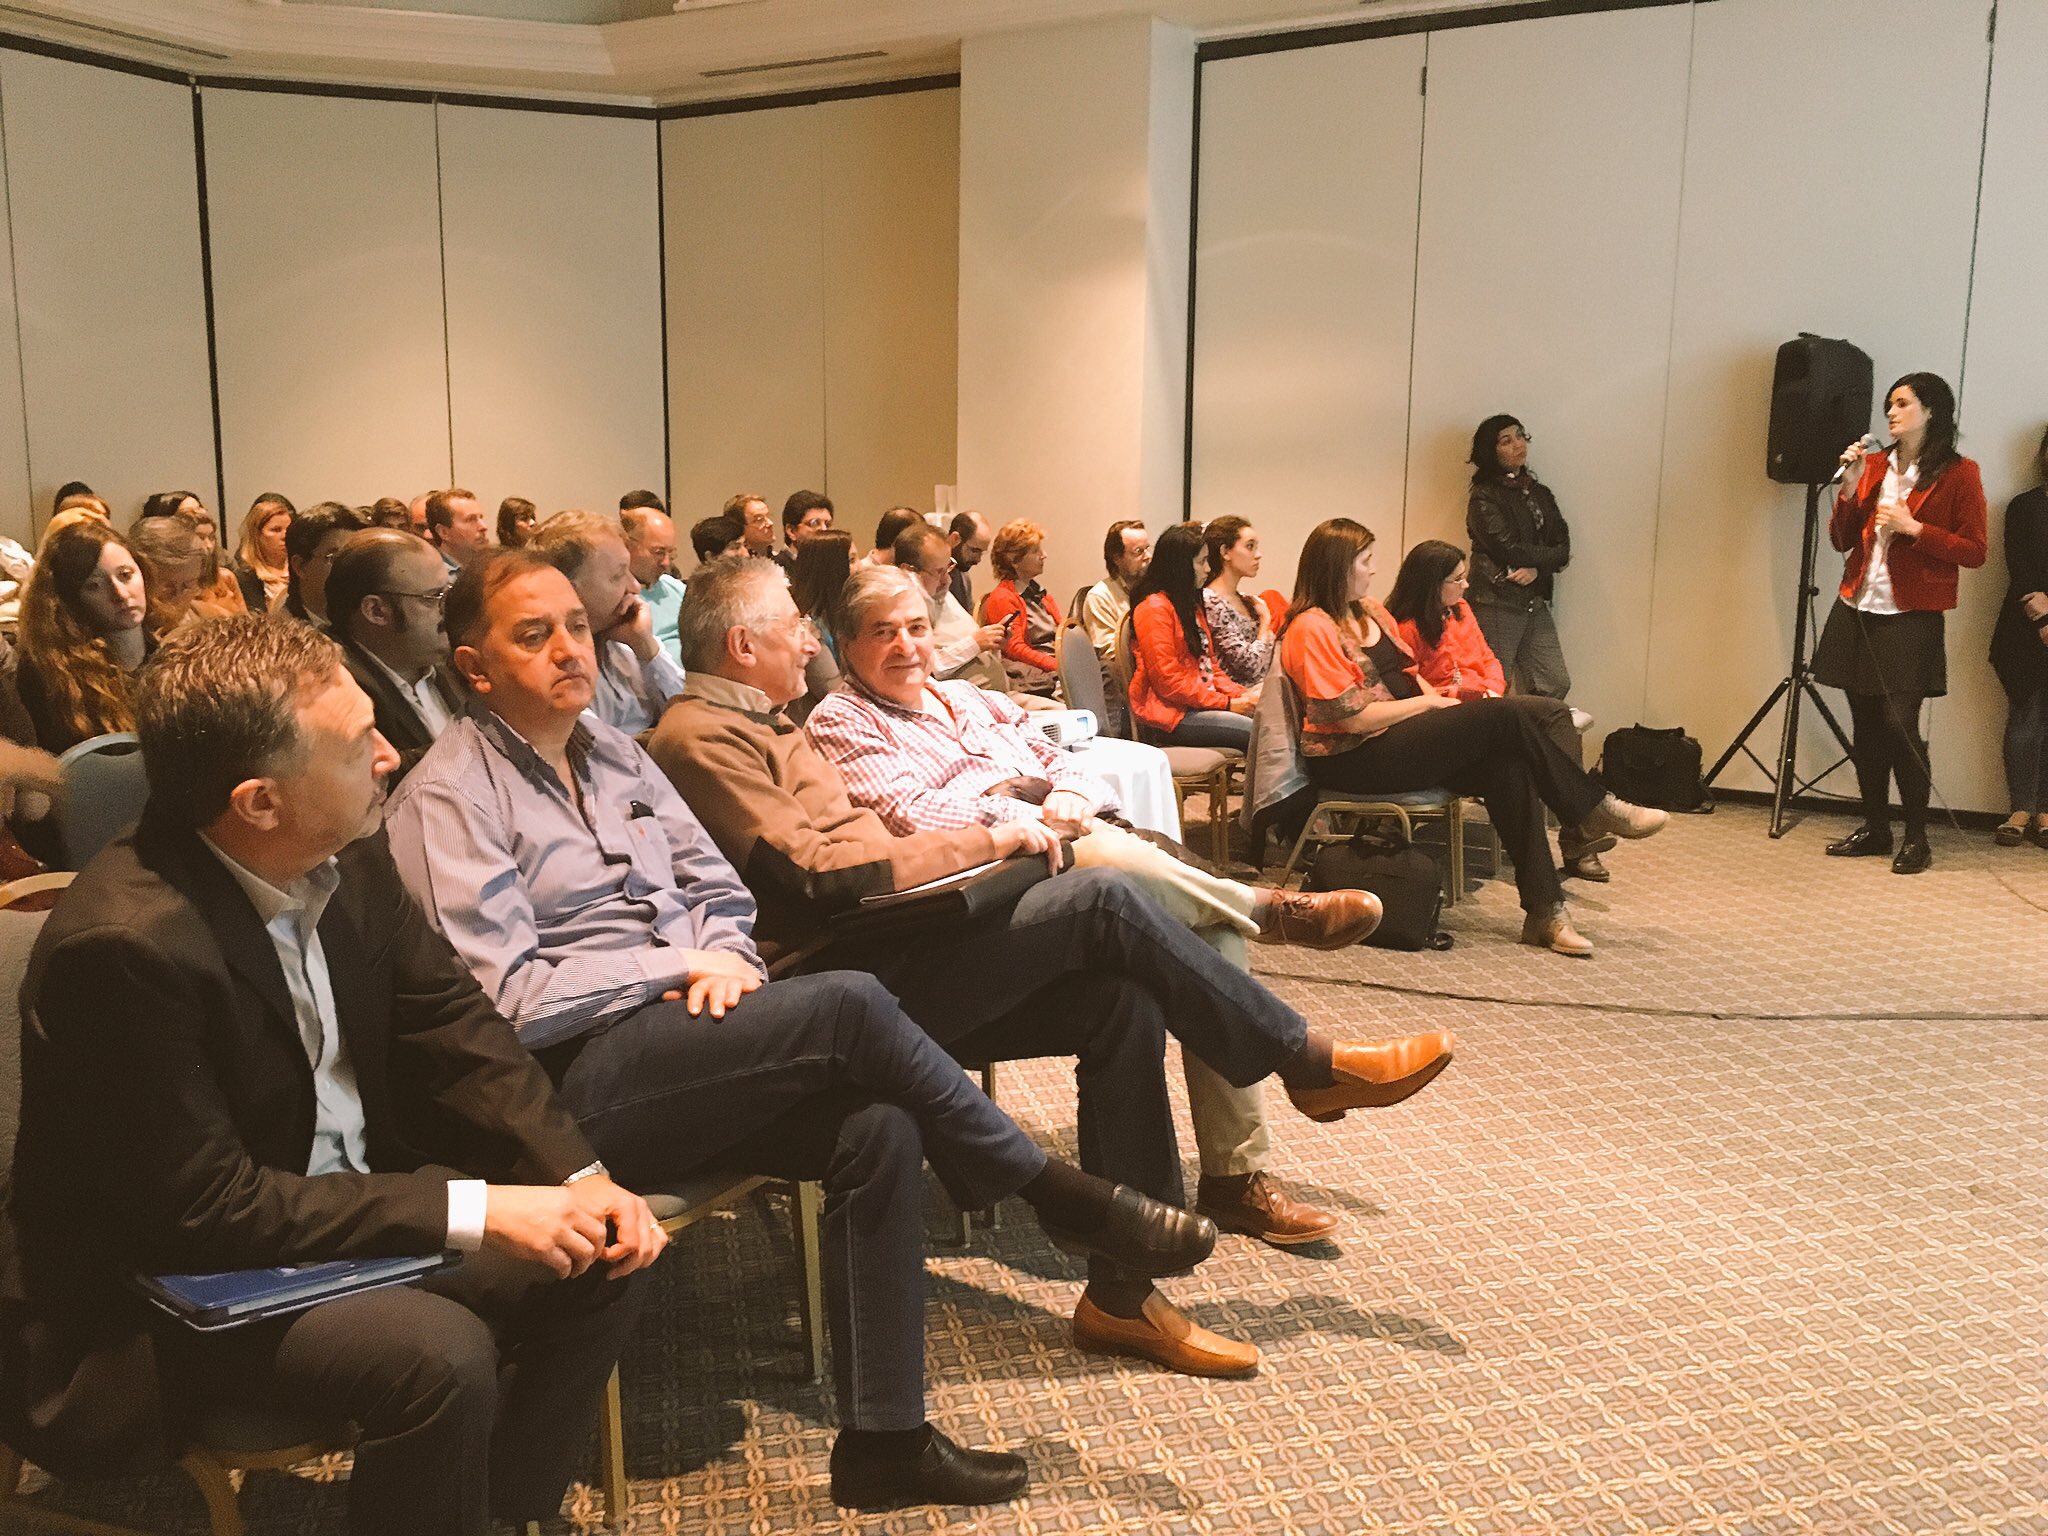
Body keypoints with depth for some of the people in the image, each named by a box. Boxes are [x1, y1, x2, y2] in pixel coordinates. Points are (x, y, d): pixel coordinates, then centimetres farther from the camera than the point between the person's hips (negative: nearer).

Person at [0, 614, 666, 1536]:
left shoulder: (346, 859, -7)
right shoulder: (123, 944, -29)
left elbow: (451, 1023, 1)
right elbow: (204, 1207, -26)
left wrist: (580, 1178, -12)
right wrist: (472, 1211, -28)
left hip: (356, 1207, 8)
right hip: (170, 1287, -7)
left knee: (599, 1261, -1)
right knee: (441, 1354, -29)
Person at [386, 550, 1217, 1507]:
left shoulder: (615, 754, 17)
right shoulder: (448, 797, -4)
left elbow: (721, 889, 18)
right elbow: (507, 998, -12)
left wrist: (723, 956, -5)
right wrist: (679, 966, -11)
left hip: (681, 1046, 7)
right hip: (579, 1077, -7)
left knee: (882, 1128, -20)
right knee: (848, 1005, -27)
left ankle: (884, 1440, -11)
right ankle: (1059, 1197, -9)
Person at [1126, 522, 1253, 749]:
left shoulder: (1191, 603, 21)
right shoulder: (1155, 608, -10)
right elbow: (1169, 682, -15)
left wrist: (1242, 695, 4)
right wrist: (1226, 703, -13)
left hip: (1201, 704, 9)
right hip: (1169, 714, -9)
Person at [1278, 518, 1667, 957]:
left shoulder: (1370, 612, 16)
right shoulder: (1311, 630, -12)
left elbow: (1408, 674, 22)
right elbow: (1352, 717, -17)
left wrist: (1436, 698, 1)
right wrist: (1429, 703, -7)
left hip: (1398, 740, 9)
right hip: (1351, 761, -9)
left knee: (1508, 769, -18)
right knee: (1504, 716, -18)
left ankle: (1545, 911, -17)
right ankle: (1594, 811, 0)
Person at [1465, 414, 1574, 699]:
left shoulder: (1540, 494, 16)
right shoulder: (1483, 497, -5)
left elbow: (1563, 545, 6)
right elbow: (1510, 550, -14)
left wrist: (1537, 568, -13)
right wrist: (1550, 556, -1)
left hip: (1536, 604, 7)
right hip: (1496, 605, -7)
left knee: (1556, 686, 2)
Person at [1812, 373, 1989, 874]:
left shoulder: (1959, 474, -3)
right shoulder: (1874, 465, 12)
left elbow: (1975, 551, -5)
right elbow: (1841, 540, 12)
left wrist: (1913, 528, -14)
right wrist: (1850, 488, -2)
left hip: (1910, 618, -5)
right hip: (1857, 611, 5)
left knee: (1899, 726, -10)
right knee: (1865, 725, 7)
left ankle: (1917, 838, 1)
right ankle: (1875, 828, 17)